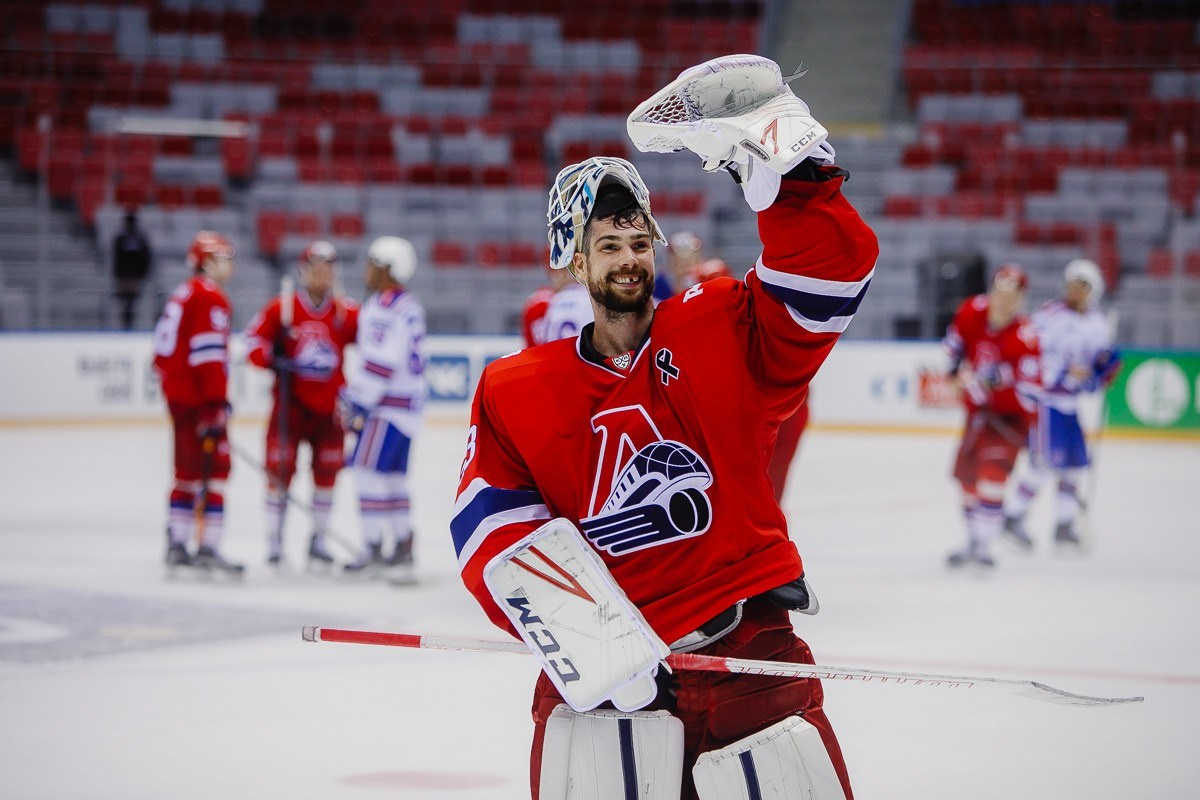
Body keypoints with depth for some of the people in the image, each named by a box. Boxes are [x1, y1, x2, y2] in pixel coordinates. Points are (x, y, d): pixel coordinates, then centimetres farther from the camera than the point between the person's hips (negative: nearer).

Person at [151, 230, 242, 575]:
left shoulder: (182, 296, 17)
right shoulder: (210, 298, -13)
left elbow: (164, 351, 20)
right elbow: (208, 354, -20)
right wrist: (217, 402, -21)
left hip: (177, 395, 10)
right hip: (198, 400, -10)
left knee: (188, 470, 15)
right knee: (213, 467, -8)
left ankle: (177, 545, 18)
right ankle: (208, 546, -12)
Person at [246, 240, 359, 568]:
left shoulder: (347, 313, 0)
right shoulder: (282, 308, -3)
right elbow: (255, 337, 0)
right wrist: (269, 357, -19)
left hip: (329, 406, 2)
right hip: (290, 402, -2)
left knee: (327, 471, 6)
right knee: (280, 468, -6)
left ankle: (318, 540, 18)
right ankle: (274, 539, 3)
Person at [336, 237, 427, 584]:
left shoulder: (384, 305, -15)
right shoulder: (410, 305, 17)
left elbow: (381, 362, -23)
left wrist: (356, 401, -17)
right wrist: (354, 397, 22)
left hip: (389, 407, -10)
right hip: (406, 402, 10)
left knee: (368, 469, -8)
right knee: (392, 475, 14)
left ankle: (374, 549, -9)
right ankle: (403, 548, 17)